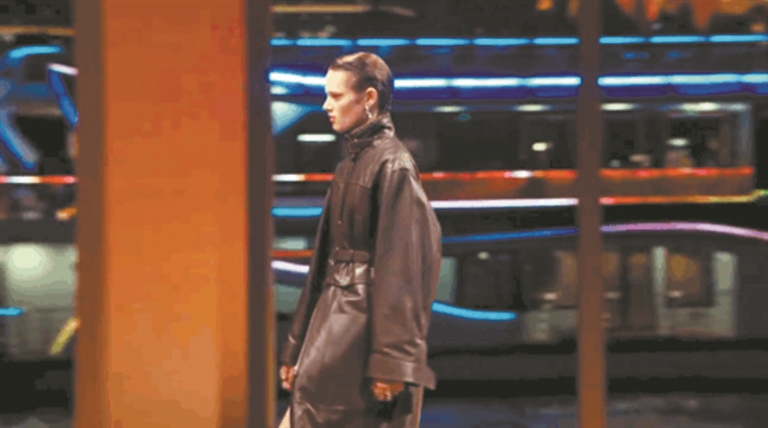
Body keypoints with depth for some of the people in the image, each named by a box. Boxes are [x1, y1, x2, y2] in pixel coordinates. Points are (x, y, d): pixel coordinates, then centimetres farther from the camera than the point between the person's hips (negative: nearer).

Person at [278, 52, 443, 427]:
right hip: (336, 323, 8)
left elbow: (400, 269, -15)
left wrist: (392, 362, -19)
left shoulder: (393, 166, -10)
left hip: (364, 331, -8)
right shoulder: (349, 167, 16)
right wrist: (296, 349, 18)